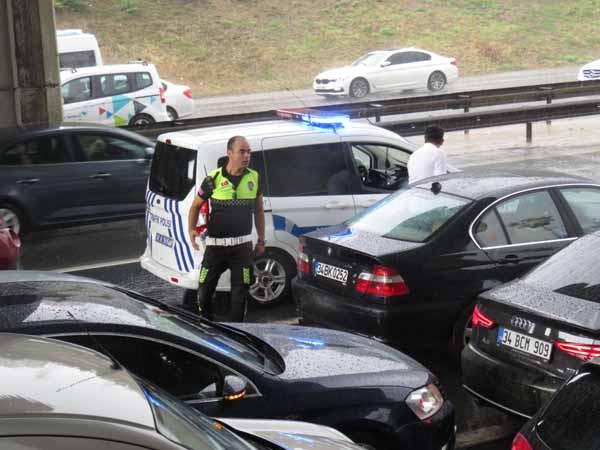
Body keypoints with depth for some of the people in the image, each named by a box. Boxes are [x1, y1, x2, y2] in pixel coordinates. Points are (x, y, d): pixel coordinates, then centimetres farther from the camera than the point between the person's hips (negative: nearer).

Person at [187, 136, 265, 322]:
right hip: (215, 244, -1)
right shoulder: (213, 179, -7)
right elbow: (196, 205, 5)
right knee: (205, 290, 4)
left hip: (242, 245, 2)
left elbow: (259, 210, 14)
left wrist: (261, 240, 13)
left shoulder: (254, 178, 2)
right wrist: (191, 229, -11)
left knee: (240, 292, 4)